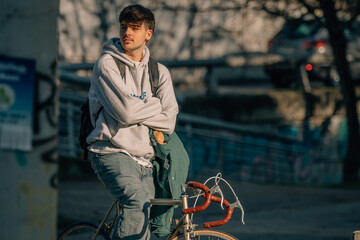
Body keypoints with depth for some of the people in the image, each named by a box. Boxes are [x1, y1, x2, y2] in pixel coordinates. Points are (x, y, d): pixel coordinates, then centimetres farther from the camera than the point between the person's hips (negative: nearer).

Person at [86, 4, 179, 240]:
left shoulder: (160, 72, 13)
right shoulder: (107, 63, -3)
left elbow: (168, 122, 3)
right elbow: (125, 111, -14)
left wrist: (138, 111, -7)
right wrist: (155, 105, 1)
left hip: (143, 158, 6)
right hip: (112, 152, -6)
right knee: (139, 202, -32)